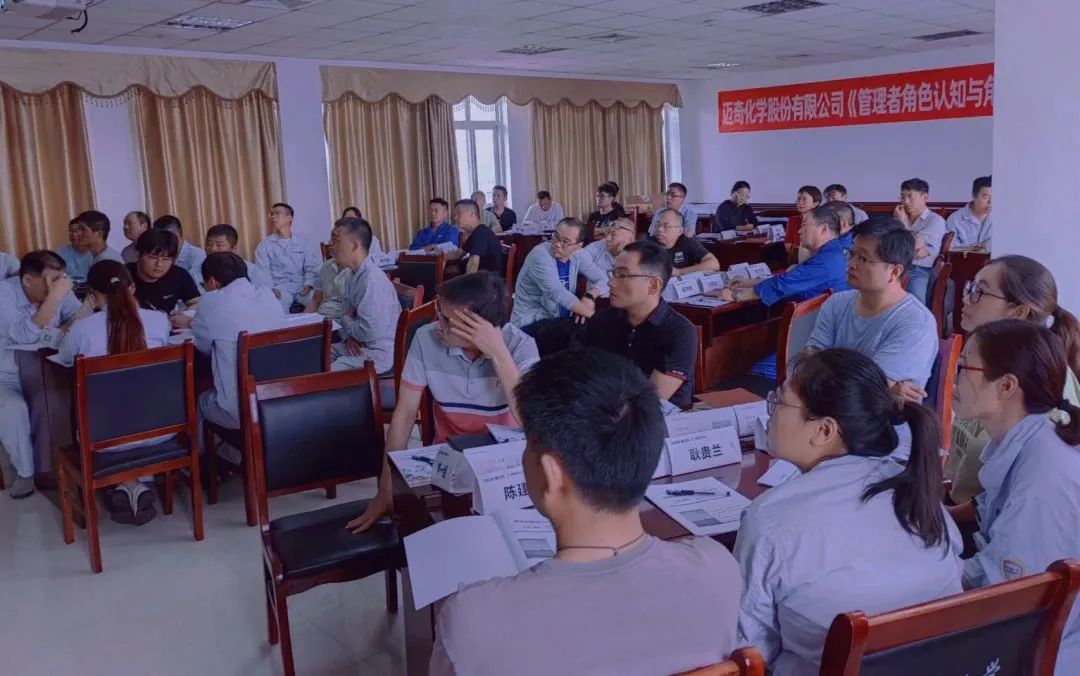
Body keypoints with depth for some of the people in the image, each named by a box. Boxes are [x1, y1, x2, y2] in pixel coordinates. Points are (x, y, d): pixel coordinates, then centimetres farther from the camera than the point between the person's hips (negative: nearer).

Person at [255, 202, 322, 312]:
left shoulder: (304, 244, 14)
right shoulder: (264, 246, 10)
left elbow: (311, 269, 8)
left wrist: (308, 284, -12)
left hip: (302, 287, 2)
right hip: (280, 288, -1)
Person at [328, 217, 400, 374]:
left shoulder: (372, 280, -24)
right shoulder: (355, 275, 7)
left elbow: (370, 332, -29)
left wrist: (344, 320, -8)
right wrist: (350, 337, -4)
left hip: (377, 354, -9)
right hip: (358, 345, 9)